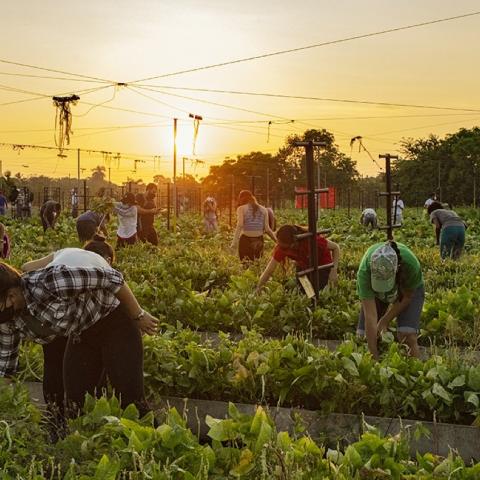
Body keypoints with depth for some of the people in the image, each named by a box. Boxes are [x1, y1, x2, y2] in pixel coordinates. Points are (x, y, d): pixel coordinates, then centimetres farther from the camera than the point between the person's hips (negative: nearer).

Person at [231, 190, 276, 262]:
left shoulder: (242, 208, 0)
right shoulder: (263, 209, 9)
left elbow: (239, 226, -11)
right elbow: (267, 229, 6)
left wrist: (234, 244, -15)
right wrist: (277, 240, 13)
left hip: (245, 240, -3)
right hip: (259, 241, 3)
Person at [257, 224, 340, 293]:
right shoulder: (282, 247, -27)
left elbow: (335, 247, -23)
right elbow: (269, 271, -18)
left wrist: (334, 271, -30)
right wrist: (257, 290, -23)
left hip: (322, 265, -4)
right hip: (303, 266, 4)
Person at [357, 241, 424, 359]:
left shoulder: (411, 265, -41)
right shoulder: (364, 271, -40)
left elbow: (407, 296, -18)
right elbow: (370, 316, -40)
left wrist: (385, 320, -16)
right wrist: (374, 356, -40)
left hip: (409, 289, -1)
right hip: (374, 289, 1)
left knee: (408, 337, -20)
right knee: (363, 336, -8)